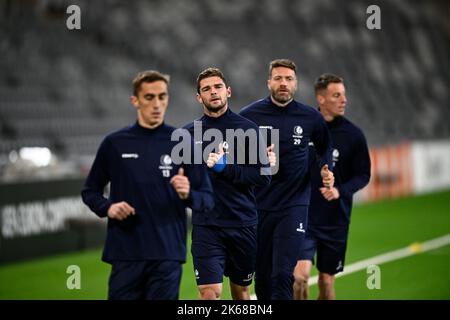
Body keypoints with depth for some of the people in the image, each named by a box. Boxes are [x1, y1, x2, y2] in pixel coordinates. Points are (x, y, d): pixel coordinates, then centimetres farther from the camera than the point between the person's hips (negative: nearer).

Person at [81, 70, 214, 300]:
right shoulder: (114, 143, 6)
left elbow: (207, 199, 3)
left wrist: (188, 195, -18)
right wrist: (107, 208, -6)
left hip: (167, 256, -1)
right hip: (125, 255, 1)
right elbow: (90, 191, 14)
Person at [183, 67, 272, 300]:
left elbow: (263, 176, -7)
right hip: (205, 226, 0)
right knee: (210, 292, -13)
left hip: (243, 225, 0)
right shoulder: (189, 133, 6)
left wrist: (225, 168, -16)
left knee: (241, 290, 13)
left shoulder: (247, 129, -1)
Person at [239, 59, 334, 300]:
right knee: (262, 278, 9)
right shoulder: (249, 115, -2)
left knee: (283, 276, -13)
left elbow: (324, 148, 20)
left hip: (294, 206, -1)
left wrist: (326, 171, 3)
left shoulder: (311, 118, 1)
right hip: (257, 207, 1)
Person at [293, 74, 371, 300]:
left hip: (335, 221, 1)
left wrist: (341, 191, -17)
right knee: (300, 276, -16)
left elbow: (363, 175, 0)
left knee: (326, 282, 7)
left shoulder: (353, 134, -3)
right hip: (302, 217, -1)